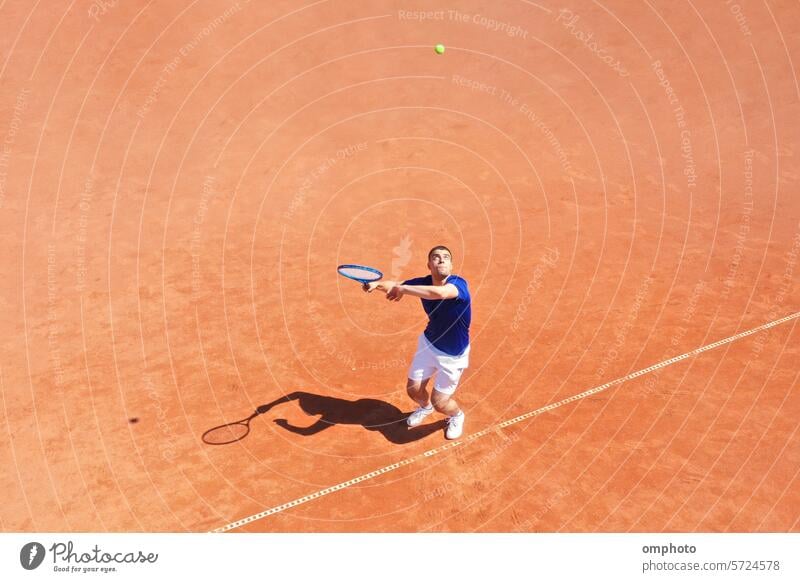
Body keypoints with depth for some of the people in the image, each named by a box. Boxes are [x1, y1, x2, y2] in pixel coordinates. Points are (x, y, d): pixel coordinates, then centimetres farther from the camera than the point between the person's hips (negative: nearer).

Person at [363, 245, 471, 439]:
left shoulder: (459, 284, -32)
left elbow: (440, 292, -55)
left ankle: (457, 416, 40)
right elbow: (394, 286, -9)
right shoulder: (423, 283, -15)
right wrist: (376, 284, -33)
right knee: (414, 389, 12)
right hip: (429, 343, 5)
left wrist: (402, 289, -49)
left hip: (453, 355, -4)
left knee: (439, 402, 2)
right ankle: (425, 407, 51)